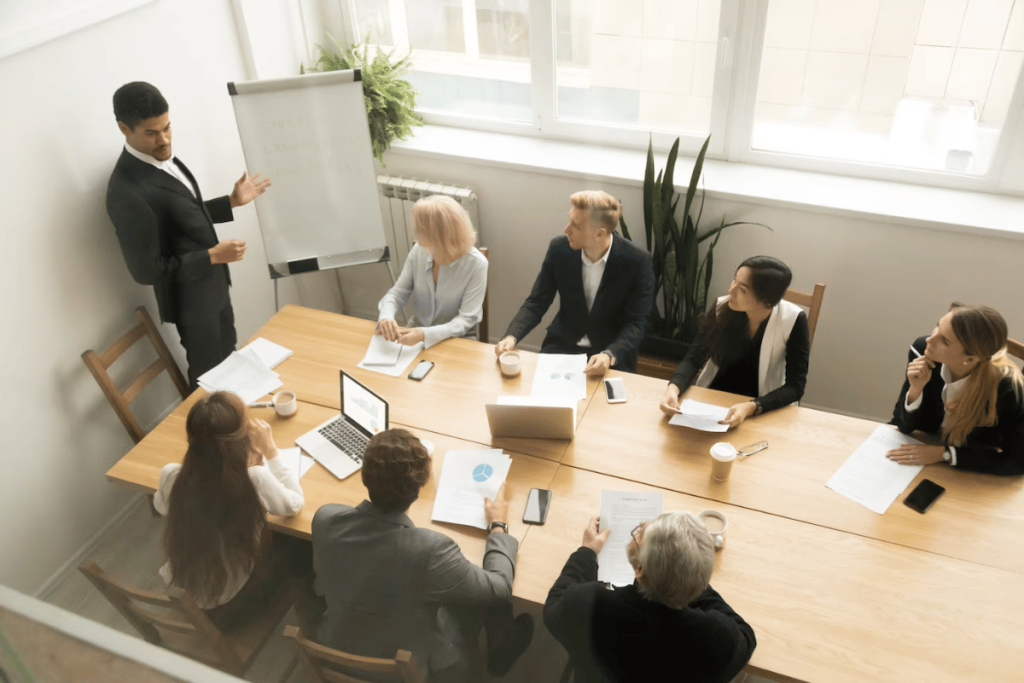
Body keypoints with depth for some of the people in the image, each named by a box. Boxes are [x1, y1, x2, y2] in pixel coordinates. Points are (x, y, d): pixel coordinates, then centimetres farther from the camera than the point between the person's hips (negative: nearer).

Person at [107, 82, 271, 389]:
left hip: (213, 284, 9)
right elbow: (147, 270, -25)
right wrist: (212, 256, -25)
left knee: (228, 360, 26)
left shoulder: (161, 156, -2)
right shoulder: (128, 193, -30)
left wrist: (232, 201, 5)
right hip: (191, 298, -9)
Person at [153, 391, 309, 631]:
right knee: (302, 546, 21)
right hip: (232, 605, -4)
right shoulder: (255, 480, -32)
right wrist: (270, 450, -7)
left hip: (180, 597, 4)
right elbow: (295, 504, -10)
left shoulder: (170, 476, -20)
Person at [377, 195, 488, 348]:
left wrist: (425, 334, -36)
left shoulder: (476, 264, -19)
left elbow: (466, 320, -20)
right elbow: (397, 292, 0)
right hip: (416, 333, 3)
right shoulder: (419, 251, -7)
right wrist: (386, 316, -23)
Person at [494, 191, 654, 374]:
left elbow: (636, 323, -12)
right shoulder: (559, 249, -7)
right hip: (562, 345, 2)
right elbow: (536, 303, 0)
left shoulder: (637, 261, -16)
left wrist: (609, 355, -30)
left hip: (613, 353, -2)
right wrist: (511, 337, -18)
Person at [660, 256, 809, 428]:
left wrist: (752, 407, -33)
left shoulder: (793, 320, -17)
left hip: (767, 406, -2)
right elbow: (694, 359, -7)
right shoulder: (722, 307, -11)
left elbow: (795, 387, -16)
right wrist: (673, 387, -28)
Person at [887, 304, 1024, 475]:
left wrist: (944, 454, -22)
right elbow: (904, 426, -8)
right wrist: (916, 389, -28)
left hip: (969, 473, -2)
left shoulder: (1006, 387, -25)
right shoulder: (921, 351, -18)